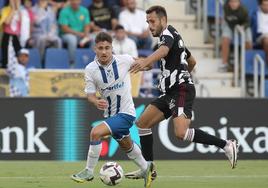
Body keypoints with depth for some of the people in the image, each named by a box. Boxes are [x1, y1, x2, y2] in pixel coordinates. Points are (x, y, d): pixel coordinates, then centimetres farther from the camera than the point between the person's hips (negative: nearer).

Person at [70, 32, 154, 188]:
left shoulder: (124, 60, -16)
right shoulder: (91, 69, -12)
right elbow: (90, 94, -11)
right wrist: (96, 102, -31)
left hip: (126, 112, -4)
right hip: (110, 114, 5)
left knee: (96, 133, -23)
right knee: (126, 146, 25)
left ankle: (89, 172, -10)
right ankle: (146, 168, 51)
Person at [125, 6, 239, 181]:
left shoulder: (168, 33, -7)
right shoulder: (173, 36, 23)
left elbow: (163, 50, -33)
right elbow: (192, 61, 36)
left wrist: (146, 61, -52)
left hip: (181, 90, -11)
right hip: (171, 92, 11)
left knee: (181, 132, -26)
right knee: (143, 123, 7)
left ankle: (226, 145, -18)